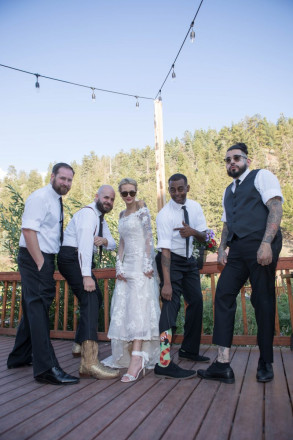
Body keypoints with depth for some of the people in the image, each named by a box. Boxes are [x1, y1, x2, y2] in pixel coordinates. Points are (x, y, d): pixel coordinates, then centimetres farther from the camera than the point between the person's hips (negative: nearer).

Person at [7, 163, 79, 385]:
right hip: (35, 258, -10)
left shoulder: (57, 201, 16)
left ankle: (20, 356, 33)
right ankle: (46, 367, -10)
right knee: (38, 307, -11)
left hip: (45, 259, 10)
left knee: (33, 307, 17)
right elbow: (28, 229, -20)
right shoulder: (40, 197, -12)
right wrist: (40, 262, -23)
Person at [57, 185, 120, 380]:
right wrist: (86, 275, -35)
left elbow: (113, 244, 13)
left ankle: (81, 342, 31)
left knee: (96, 298, 17)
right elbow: (84, 243, -27)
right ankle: (89, 361, -33)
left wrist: (104, 241, -13)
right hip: (71, 258, -11)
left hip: (82, 260, 11)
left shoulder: (101, 219, 17)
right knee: (90, 299, -24)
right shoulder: (88, 213, -15)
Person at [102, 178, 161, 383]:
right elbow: (122, 243, 17)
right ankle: (126, 355, 13)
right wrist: (119, 266, 6)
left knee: (138, 308, -14)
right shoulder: (122, 214, 18)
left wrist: (148, 265, -15)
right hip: (127, 265, 7)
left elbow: (149, 238, -8)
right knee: (123, 310, 4)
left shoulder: (142, 210, -1)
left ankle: (137, 359, -17)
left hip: (141, 264, -7)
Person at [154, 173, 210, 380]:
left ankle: (189, 349, 29)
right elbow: (165, 249, -28)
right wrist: (166, 282, -34)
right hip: (171, 260, -7)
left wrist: (193, 232, -26)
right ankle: (164, 363, -21)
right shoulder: (165, 215, -22)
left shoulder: (195, 207, -3)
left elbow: (204, 236, -2)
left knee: (196, 301, 12)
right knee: (171, 303, -20)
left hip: (189, 259, 7)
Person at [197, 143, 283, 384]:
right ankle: (223, 364, -1)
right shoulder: (228, 191, 25)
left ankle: (266, 364, 17)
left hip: (260, 245, -6)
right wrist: (222, 248, 9)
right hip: (237, 250, 7)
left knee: (263, 301, 0)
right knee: (223, 296, -4)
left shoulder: (262, 176, 4)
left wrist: (266, 243, -20)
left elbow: (276, 209, -9)